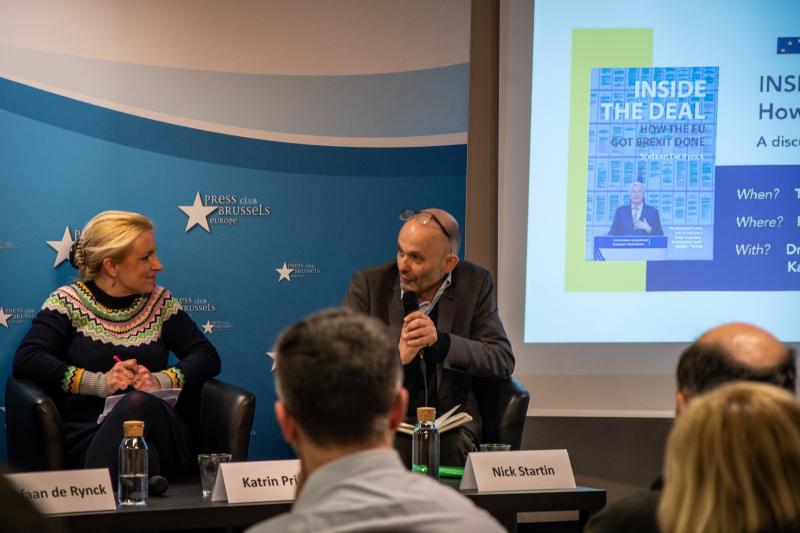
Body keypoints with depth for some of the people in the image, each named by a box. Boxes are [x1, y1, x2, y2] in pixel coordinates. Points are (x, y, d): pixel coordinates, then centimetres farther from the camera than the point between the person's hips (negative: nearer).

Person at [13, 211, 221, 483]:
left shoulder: (160, 302, 19)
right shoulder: (67, 302, 8)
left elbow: (208, 357, 13)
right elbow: (26, 361, -5)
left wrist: (161, 380, -8)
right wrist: (100, 383, -13)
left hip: (158, 429, 4)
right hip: (87, 434, -4)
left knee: (138, 402, -36)